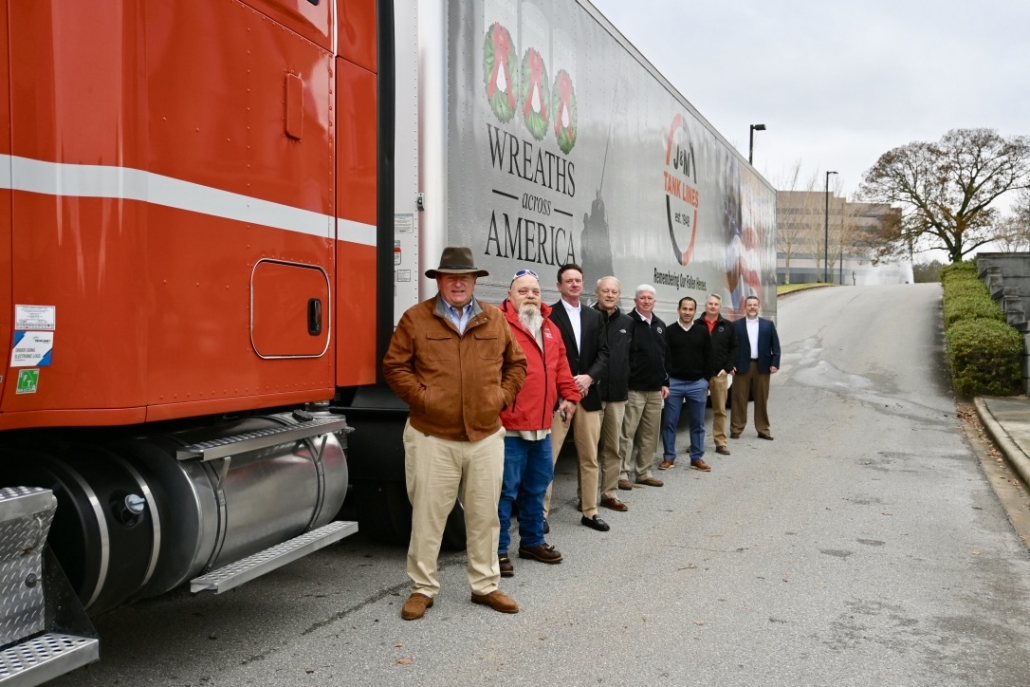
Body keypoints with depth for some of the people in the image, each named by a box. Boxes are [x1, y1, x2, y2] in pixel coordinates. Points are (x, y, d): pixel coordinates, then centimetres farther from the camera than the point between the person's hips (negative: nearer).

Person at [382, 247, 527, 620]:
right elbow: (394, 366, -1)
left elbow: (516, 363, 15)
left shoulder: (495, 319, 8)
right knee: (428, 516, 4)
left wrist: (503, 396, 3)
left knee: (485, 515, 11)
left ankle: (485, 585, 26)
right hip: (432, 436, -3)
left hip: (486, 436, 3)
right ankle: (422, 588, 19)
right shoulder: (416, 318, -1)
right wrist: (421, 397, -10)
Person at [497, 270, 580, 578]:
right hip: (509, 426, -7)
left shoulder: (550, 329, 16)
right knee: (505, 490, -1)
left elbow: (561, 367, 22)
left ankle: (532, 541, 31)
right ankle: (498, 549, 10)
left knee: (536, 488, 17)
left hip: (542, 426, 8)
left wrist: (569, 396, 12)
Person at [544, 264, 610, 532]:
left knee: (590, 458, 10)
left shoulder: (595, 317, 13)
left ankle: (589, 512, 20)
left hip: (588, 395, 5)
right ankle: (541, 513, 4)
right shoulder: (548, 315, -3)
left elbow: (604, 354, 8)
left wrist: (589, 377, -10)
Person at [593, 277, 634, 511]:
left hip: (617, 394, 5)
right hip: (592, 392, -4)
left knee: (613, 447, 10)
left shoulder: (627, 322, 10)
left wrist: (626, 383, 9)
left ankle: (609, 494, 20)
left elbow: (631, 354, 15)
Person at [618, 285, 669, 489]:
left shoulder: (660, 325, 15)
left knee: (650, 434, 10)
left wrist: (665, 382, 15)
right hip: (633, 388, -7)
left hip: (655, 389, 7)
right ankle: (622, 473, 2)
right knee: (627, 433, -4)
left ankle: (644, 472, 18)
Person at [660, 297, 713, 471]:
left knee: (698, 423, 7)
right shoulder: (670, 331, 0)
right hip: (674, 383, -1)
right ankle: (669, 457, 12)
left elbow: (708, 358, 8)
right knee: (669, 422, 2)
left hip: (698, 384, 2)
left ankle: (697, 458, 16)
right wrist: (665, 380, -9)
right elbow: (664, 357, -2)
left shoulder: (702, 331, 5)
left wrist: (706, 381, 5)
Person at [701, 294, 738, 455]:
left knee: (720, 410, 5)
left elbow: (734, 349, 6)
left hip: (719, 374, 1)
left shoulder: (728, 326, 7)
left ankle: (720, 443, 10)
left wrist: (727, 368, -3)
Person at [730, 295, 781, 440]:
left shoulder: (768, 324, 9)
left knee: (762, 399, 6)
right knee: (739, 399, 1)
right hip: (742, 366, -1)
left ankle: (763, 430, 13)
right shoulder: (736, 325, 4)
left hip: (762, 366, 2)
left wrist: (774, 363, -3)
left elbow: (775, 345, 6)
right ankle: (736, 429, 7)